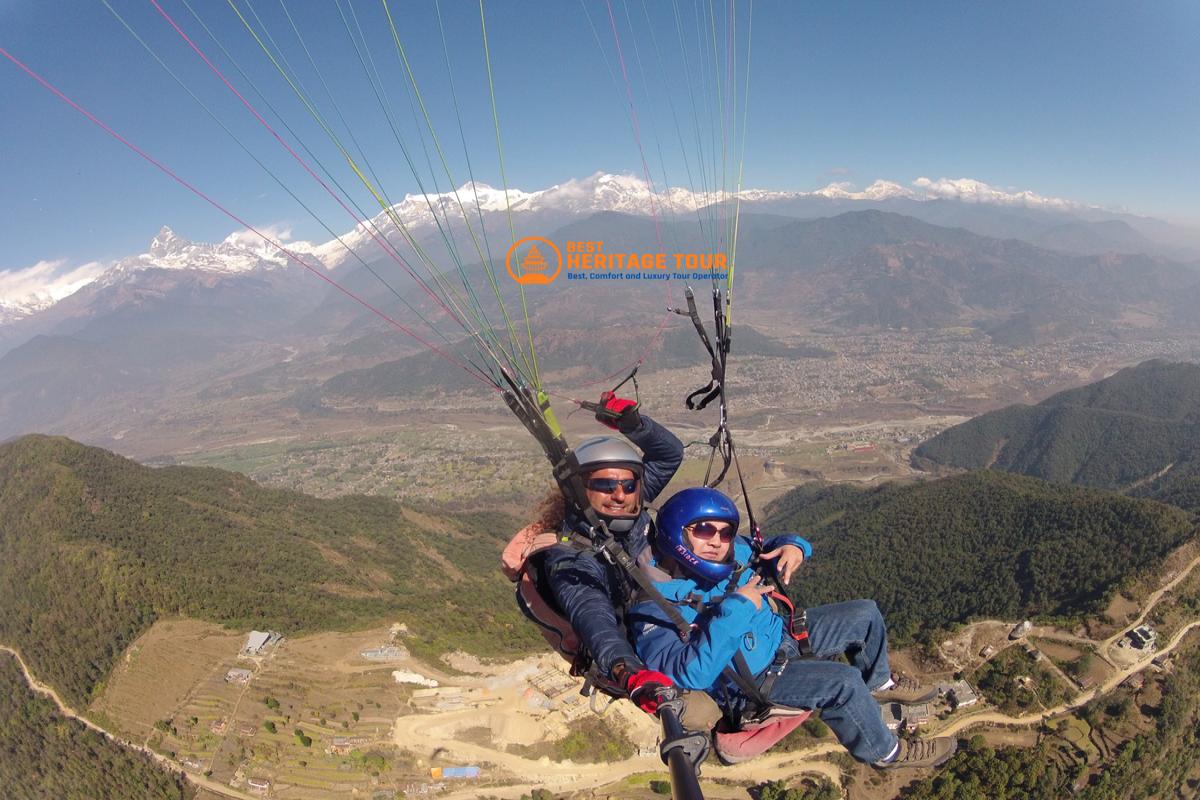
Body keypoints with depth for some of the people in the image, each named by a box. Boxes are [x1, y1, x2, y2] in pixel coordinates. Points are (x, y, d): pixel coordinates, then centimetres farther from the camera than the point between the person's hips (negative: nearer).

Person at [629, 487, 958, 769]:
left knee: (865, 614, 10)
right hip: (750, 682, -7)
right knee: (845, 682, -24)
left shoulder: (734, 552, -11)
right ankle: (884, 751, 8)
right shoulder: (653, 606, -31)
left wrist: (792, 546, -18)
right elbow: (690, 674, -42)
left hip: (780, 633, 8)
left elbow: (768, 549, 7)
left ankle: (878, 683, 39)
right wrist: (737, 608, -40)